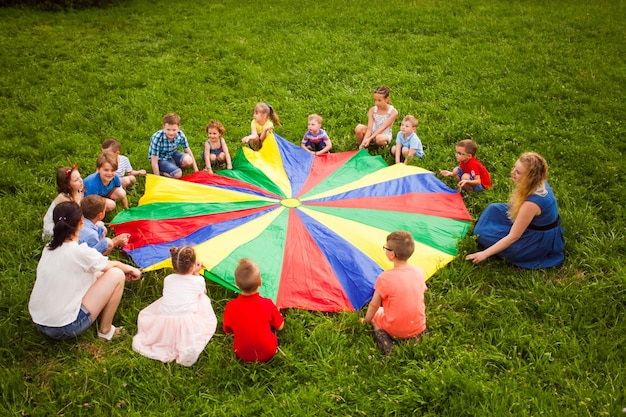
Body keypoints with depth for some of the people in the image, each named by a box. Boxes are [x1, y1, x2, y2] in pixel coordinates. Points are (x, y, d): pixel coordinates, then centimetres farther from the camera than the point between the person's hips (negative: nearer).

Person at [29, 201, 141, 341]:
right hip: (65, 329, -8)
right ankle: (105, 330, 7)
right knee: (116, 275, -2)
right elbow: (111, 265, 1)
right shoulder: (80, 252, -19)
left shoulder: (49, 248, 2)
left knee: (94, 273, 20)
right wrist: (131, 269, 21)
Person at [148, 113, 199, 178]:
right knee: (177, 174, -26)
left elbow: (188, 151, -4)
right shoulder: (157, 138, -32)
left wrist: (196, 170, -4)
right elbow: (154, 162, -27)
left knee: (188, 160, -24)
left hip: (171, 154, 5)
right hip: (160, 159, -5)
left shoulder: (180, 135, -20)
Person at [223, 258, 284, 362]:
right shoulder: (267, 304, -24)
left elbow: (228, 331, -4)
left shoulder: (230, 306, -22)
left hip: (242, 356, 1)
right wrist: (276, 313, 12)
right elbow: (280, 326, -6)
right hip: (267, 355, -1)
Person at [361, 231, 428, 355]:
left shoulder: (385, 278, -21)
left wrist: (365, 321, 9)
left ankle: (385, 342, -2)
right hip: (418, 327, 4)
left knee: (374, 314, 23)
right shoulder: (419, 272, -7)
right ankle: (418, 336, 9)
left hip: (395, 330, -4)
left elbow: (374, 305, -11)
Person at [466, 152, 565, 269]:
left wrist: (485, 254, -24)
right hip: (538, 224, 9)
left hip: (540, 241, -8)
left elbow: (513, 237, -28)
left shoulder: (532, 202, -36)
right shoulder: (538, 183, -12)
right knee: (493, 209, 6)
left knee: (486, 235, -8)